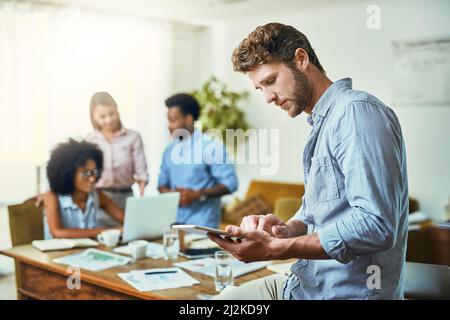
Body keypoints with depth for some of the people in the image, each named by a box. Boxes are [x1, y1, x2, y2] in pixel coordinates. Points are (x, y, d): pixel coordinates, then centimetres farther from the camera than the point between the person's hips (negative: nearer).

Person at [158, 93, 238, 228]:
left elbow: (230, 183, -11)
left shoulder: (211, 146, -8)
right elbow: (162, 183, 18)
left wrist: (198, 195, -19)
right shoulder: (170, 150, 11)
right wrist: (168, 193, -4)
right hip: (174, 221, 5)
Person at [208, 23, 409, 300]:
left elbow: (375, 225, -26)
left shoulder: (358, 111, -17)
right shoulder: (321, 123, 14)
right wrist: (286, 230, -4)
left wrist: (275, 249, -25)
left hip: (346, 291, -9)